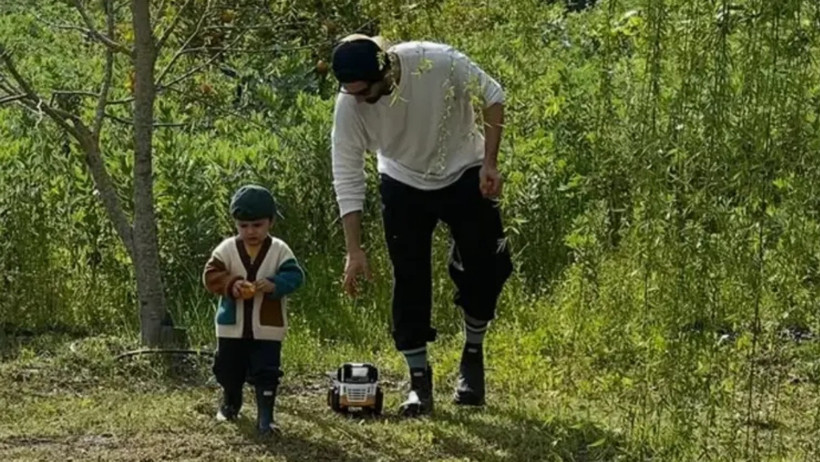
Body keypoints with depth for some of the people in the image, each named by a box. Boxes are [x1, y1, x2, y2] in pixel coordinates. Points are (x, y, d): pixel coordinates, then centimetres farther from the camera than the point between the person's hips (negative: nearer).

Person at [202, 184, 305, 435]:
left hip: (267, 329, -2)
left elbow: (294, 276, -14)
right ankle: (230, 403, 43)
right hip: (232, 326, 2)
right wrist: (231, 284, -29)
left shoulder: (279, 251, -6)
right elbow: (211, 275, -11)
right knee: (228, 369, 16)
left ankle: (265, 417, -2)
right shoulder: (226, 250, -4)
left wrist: (274, 284, -32)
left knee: (266, 373, -6)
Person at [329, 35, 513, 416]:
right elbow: (347, 177, -19)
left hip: (463, 173, -1)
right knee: (409, 282, -4)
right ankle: (419, 380, 5)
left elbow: (491, 96, -15)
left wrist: (490, 163, -18)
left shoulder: (439, 62, -34)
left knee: (484, 270, 1)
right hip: (404, 184, 1)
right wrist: (354, 250, -21)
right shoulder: (348, 104, -27)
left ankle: (473, 356, 24)